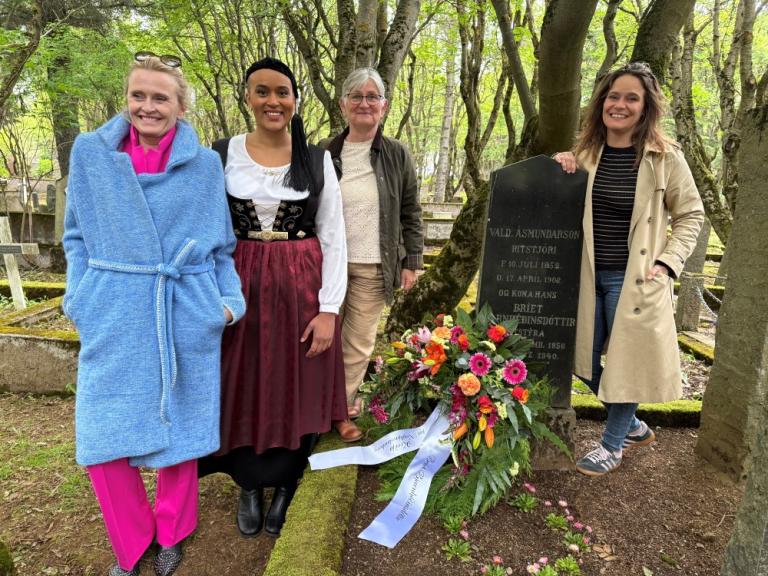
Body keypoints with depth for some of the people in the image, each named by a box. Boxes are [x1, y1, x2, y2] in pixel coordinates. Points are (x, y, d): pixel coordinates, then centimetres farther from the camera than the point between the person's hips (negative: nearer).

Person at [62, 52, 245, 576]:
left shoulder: (205, 164, 1)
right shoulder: (90, 152, 2)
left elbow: (220, 244, 9)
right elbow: (78, 237, 9)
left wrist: (230, 300, 0)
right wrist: (81, 303, 1)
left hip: (187, 317, 0)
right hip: (114, 318, 1)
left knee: (181, 430, 11)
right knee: (104, 440, 3)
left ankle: (172, 533, 37)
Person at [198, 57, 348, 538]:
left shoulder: (318, 160, 1)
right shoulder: (222, 154, 2)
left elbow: (334, 237, -1)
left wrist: (329, 308, -8)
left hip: (301, 290, 0)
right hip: (240, 289, 1)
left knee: (296, 390, 9)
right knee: (243, 389, 11)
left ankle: (285, 487, 33)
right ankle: (250, 487, 35)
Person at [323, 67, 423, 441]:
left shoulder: (397, 156, 3)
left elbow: (410, 213, 6)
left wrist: (411, 261, 1)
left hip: (374, 267, 0)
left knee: (360, 344, 6)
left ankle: (341, 406, 24)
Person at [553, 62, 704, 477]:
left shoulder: (665, 158, -8)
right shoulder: (586, 152, 3)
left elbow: (691, 215, 1)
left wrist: (667, 264, -10)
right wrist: (565, 173, -3)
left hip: (634, 279, -4)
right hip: (590, 275, 5)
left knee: (626, 360, 5)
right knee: (583, 359, 10)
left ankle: (613, 444, 27)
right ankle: (633, 425, 35)